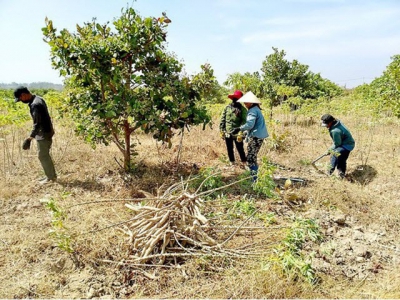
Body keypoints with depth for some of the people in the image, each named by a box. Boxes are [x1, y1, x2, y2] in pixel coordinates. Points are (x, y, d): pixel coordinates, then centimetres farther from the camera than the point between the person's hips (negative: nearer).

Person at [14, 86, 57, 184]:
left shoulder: (35, 105, -22)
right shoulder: (38, 99, 8)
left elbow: (37, 123, -25)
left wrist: (30, 137, -25)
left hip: (44, 134, -10)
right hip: (46, 131, 10)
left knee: (43, 156, 1)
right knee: (45, 155, 17)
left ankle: (51, 177, 12)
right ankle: (51, 175, 26)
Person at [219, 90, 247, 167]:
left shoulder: (242, 109, -5)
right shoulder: (227, 107, 6)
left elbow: (244, 122, -11)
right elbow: (223, 119, 8)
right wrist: (222, 130, 2)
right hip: (227, 133, 4)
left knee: (240, 149, 2)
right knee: (229, 149, 13)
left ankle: (245, 163, 14)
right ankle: (232, 163, 28)